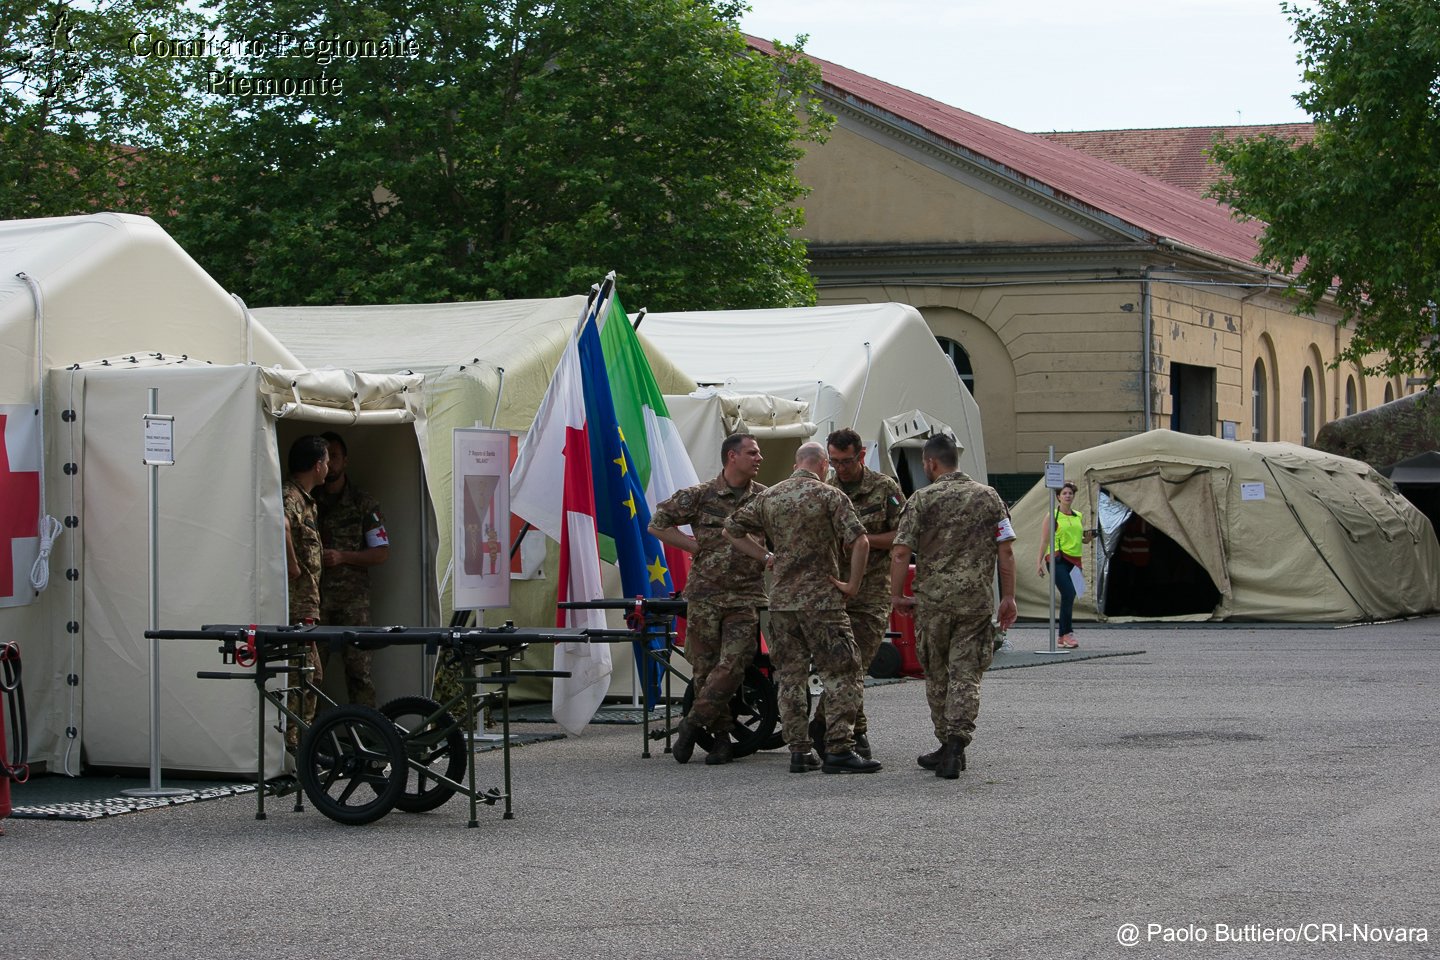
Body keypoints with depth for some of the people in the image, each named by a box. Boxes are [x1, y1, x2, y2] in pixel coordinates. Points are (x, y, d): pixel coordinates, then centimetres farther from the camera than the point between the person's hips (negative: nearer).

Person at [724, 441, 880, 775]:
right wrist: (853, 585, -7)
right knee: (843, 675, -2)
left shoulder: (769, 497, 11)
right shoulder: (829, 496, -6)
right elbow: (858, 541, -16)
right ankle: (839, 750, -10)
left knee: (791, 677, 11)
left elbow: (732, 529, 20)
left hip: (781, 600, 5)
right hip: (822, 599, -5)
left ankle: (799, 751, 10)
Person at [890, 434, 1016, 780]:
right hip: (977, 599, 1)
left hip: (932, 599, -1)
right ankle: (955, 748, -13)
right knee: (966, 676, 0)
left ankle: (949, 747, 19)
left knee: (937, 675, 13)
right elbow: (1006, 551, 3)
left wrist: (897, 595, 4)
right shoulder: (988, 497, 6)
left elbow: (900, 553, -7)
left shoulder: (922, 499, -2)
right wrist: (1008, 597, 8)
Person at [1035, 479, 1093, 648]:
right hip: (1058, 559, -5)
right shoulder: (1052, 516, 2)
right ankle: (1068, 633, -16)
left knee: (1069, 597, 4)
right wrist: (1039, 562, -7)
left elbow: (1082, 540, 25)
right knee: (1068, 594, -19)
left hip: (1075, 560, 5)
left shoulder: (1079, 517, 17)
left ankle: (1062, 637, 11)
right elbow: (1044, 540, -1)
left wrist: (1087, 537, 2)